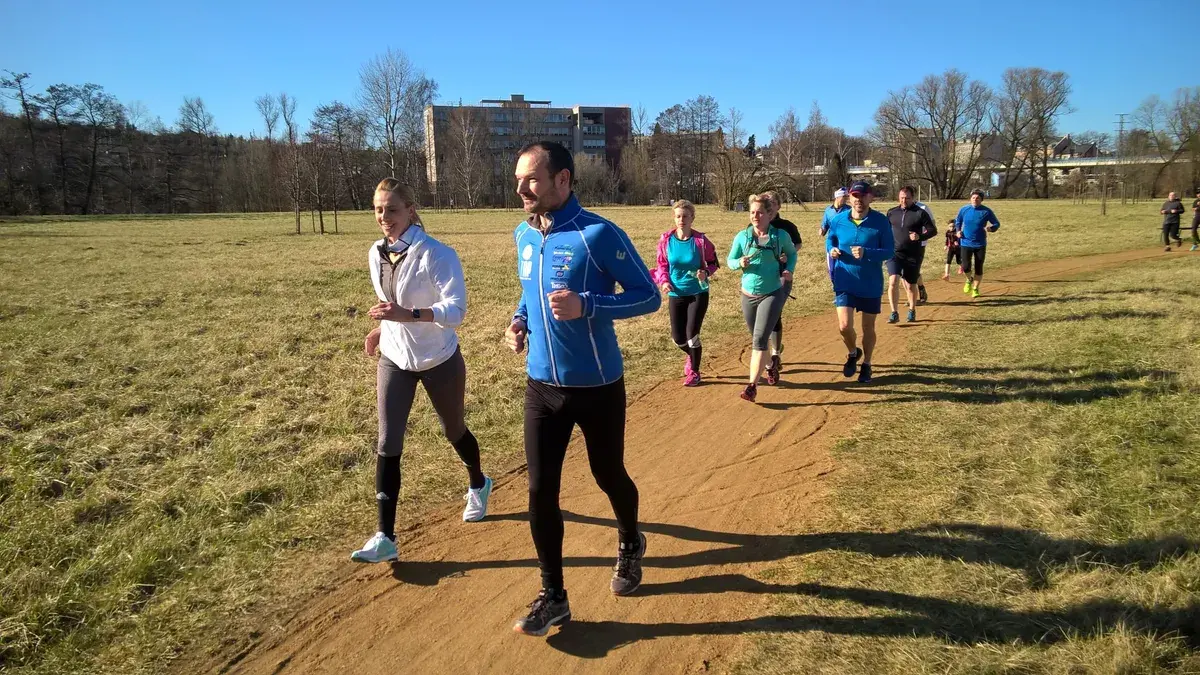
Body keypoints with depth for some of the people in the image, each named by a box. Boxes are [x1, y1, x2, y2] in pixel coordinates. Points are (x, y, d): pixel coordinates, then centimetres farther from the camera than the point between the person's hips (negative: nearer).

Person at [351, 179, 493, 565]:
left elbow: (456, 310, -31)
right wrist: (382, 327, 13)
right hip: (393, 360, 5)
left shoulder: (436, 255, -22)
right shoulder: (375, 254, -1)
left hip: (439, 361, -5)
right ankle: (385, 537, 2)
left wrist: (408, 315, -42)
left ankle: (479, 486, 47)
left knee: (454, 432, 15)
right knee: (388, 444, -3)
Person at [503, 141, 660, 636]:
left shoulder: (598, 234, -17)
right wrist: (520, 320, -1)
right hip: (541, 387, 5)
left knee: (609, 476, 15)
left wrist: (585, 306, -28)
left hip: (597, 387, -5)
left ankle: (630, 545, 47)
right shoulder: (523, 235, 3)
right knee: (541, 491, 4)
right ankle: (553, 596, 21)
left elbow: (648, 296, -15)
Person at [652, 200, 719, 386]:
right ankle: (691, 356, 42)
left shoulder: (700, 240, -12)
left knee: (692, 335, -4)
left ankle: (694, 372, 20)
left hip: (698, 293, -2)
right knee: (678, 338, 6)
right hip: (676, 294, 2)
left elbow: (713, 262, 1)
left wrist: (706, 272, -19)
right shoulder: (666, 239, -7)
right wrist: (664, 281, -12)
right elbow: (662, 264, 5)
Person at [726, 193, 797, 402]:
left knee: (759, 338, -14)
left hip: (772, 294, -3)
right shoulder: (742, 236, -3)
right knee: (756, 339, 17)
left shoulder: (780, 236, -5)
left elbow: (792, 253, 14)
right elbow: (730, 261, 5)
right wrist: (740, 263, -17)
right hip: (748, 295, 3)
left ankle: (752, 386, -15)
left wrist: (789, 270, -4)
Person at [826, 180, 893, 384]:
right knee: (844, 326, -8)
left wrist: (866, 253, -28)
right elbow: (830, 239, 15)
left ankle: (866, 365, 33)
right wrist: (831, 249, -9)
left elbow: (890, 251, -11)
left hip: (871, 285, -1)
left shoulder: (881, 221, -11)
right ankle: (853, 353, 25)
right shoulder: (839, 220, -3)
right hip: (845, 283, 1)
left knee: (868, 327, 11)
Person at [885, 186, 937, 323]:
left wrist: (920, 236, -22)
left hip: (913, 255, -2)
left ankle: (912, 311, 30)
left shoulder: (920, 213, -4)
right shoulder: (892, 213, 7)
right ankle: (894, 313, -9)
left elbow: (933, 230, -3)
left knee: (910, 285, 9)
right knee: (893, 281, -15)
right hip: (895, 253, 2)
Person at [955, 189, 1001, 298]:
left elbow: (997, 224, 3)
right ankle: (969, 279, 25)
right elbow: (957, 221, 17)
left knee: (978, 268, 4)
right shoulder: (964, 210, -1)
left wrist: (991, 228, -19)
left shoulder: (986, 211, -5)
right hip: (966, 243, 1)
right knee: (966, 266, -8)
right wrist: (958, 231, -1)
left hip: (980, 244, 0)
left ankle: (975, 288, 21)